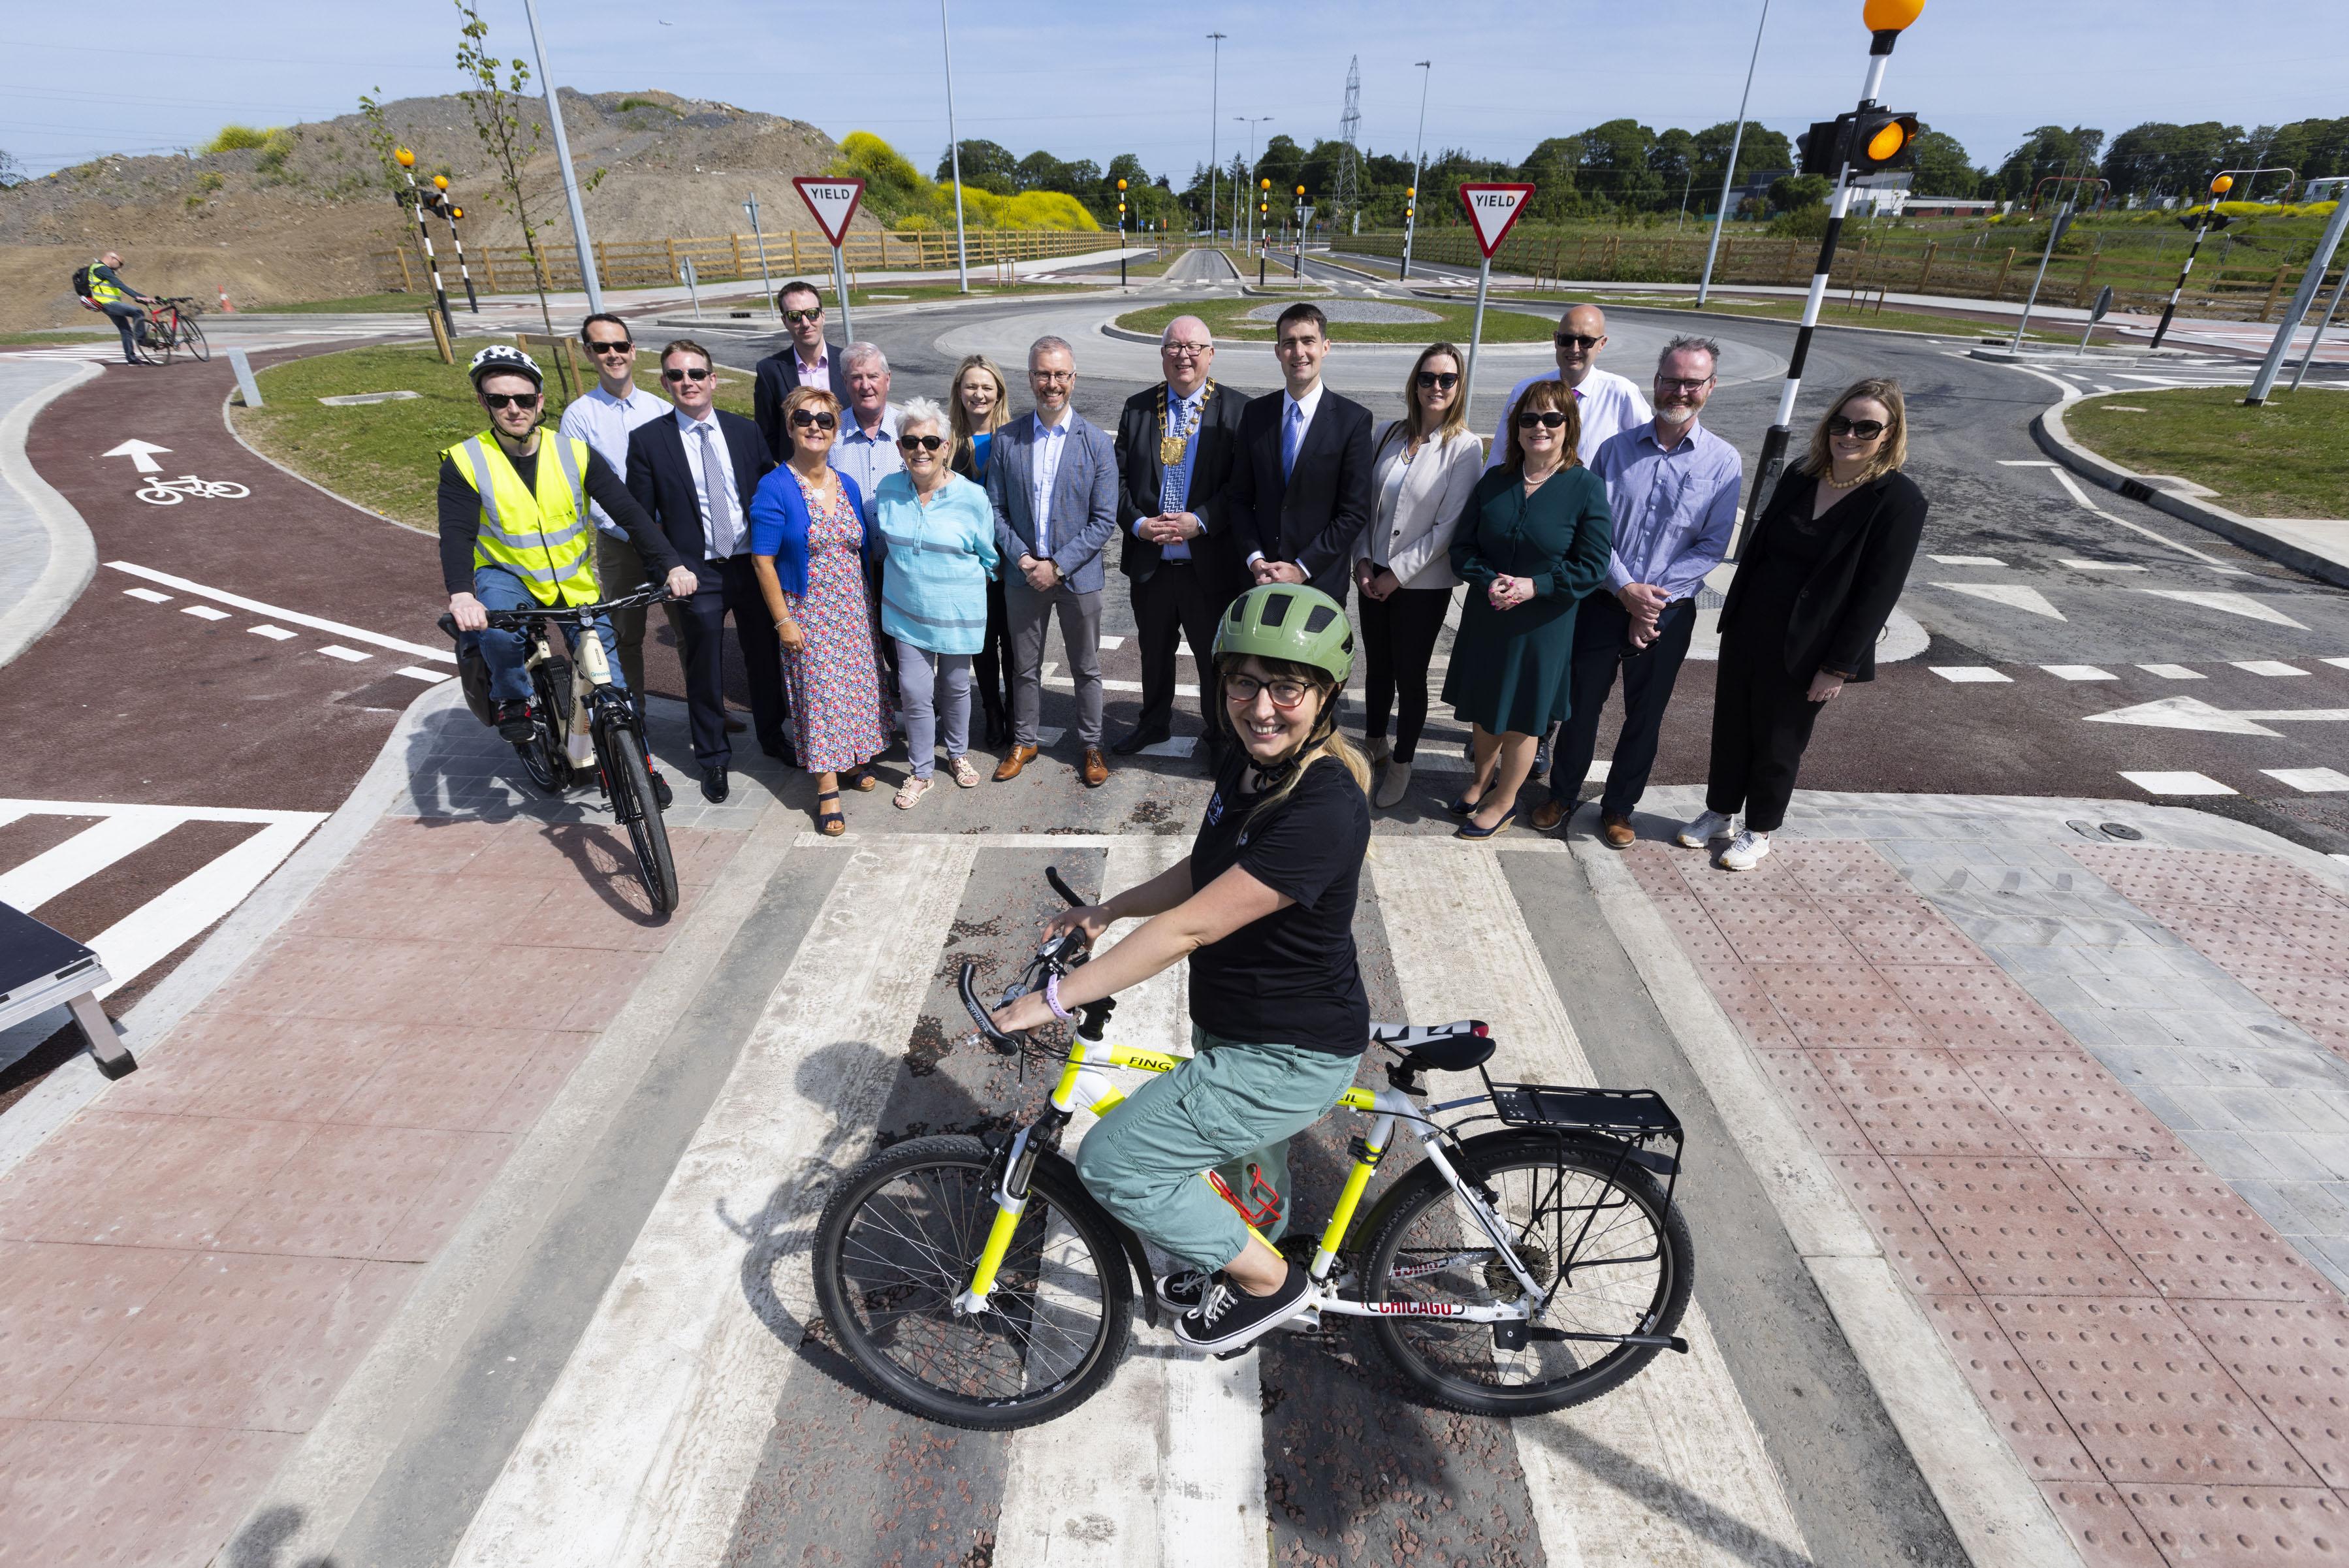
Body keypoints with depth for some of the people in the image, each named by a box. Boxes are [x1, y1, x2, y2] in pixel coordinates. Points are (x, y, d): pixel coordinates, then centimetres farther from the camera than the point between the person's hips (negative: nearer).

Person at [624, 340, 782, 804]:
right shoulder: (647, 440, -3)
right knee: (705, 672, 7)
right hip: (697, 574, -2)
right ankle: (713, 758, 23)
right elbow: (641, 517, -1)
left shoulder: (745, 430, 5)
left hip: (753, 565, 2)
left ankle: (772, 736, 34)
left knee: (765, 657, 13)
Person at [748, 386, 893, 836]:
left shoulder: (847, 485, 6)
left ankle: (851, 760, 30)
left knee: (857, 683, 10)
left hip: (854, 608, 5)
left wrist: (870, 599, 8)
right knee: (819, 691, -2)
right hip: (808, 612, -5)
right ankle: (827, 788, 6)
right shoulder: (775, 488, -10)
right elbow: (763, 560, -11)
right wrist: (783, 620, -14)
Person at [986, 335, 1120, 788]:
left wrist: (1058, 566, -14)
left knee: (1086, 668, 11)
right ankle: (1023, 742, 32)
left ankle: (1091, 746, 27)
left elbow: (1104, 520, -8)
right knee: (1025, 667, 14)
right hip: (1024, 575, 2)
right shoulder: (1006, 439, 0)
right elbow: (995, 509, 2)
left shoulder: (1097, 442, -6)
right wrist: (1022, 559, -12)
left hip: (1078, 576, -1)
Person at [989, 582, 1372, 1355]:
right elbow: (1203, 873, 10)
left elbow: (1189, 928, -32)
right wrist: (1107, 908, 1)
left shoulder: (1322, 811, -33)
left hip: (1291, 1057, -8)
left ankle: (1266, 1279, 14)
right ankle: (1237, 1266, 63)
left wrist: (1055, 998, -27)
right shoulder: (1249, 761, -4)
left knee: (1113, 1163, -8)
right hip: (1234, 1027, 8)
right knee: (1245, 1178, 31)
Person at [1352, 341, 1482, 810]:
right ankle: (1374, 745, 35)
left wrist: (1397, 573, -14)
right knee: (1377, 667, 15)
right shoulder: (1390, 433, 4)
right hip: (1374, 577, 4)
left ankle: (1401, 763, 23)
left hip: (1423, 583, -4)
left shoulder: (1465, 447, -9)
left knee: (1410, 675, 6)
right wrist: (1363, 559, -4)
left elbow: (1448, 526, -13)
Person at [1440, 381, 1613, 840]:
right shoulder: (1494, 481, 1)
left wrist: (1534, 587, -22)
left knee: (1521, 719, 8)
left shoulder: (1586, 489, -10)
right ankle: (1483, 780, 41)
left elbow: (1592, 567, -10)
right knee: (1482, 708, 17)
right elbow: (1463, 546, 3)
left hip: (1544, 625, -3)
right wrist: (1488, 581, -16)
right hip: (1485, 617, 4)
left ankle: (1503, 802, 27)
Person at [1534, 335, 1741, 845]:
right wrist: (1626, 588, -15)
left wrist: (1654, 595, -15)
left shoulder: (1723, 462, -2)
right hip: (1603, 600, 0)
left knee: (1645, 716, 11)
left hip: (1668, 611, 0)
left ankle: (1618, 808, 27)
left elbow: (1712, 547, -5)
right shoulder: (1616, 449, 0)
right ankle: (1562, 794, 26)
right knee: (1581, 704, 7)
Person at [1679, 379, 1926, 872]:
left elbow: (1880, 592, -13)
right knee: (1730, 728, 14)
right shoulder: (1801, 475, 3)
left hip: (1805, 649, -4)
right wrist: (1733, 619, 12)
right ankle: (1719, 812, 34)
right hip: (1747, 633, 5)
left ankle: (1759, 831, 29)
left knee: (1778, 744, 9)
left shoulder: (1899, 499, -12)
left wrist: (1839, 667, -14)